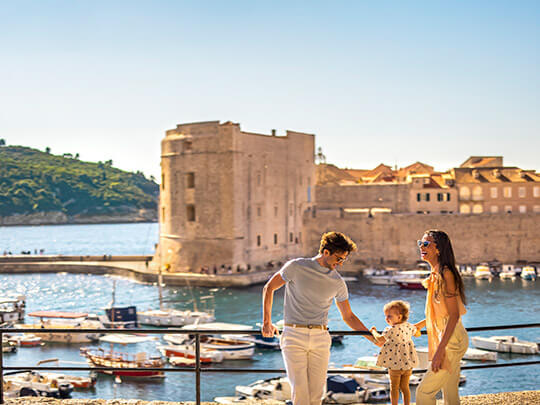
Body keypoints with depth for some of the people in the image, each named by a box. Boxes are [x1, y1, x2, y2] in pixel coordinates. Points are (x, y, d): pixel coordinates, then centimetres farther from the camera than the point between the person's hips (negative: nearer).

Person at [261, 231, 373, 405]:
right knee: (299, 391, -11)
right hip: (294, 335, -3)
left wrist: (372, 337, 7)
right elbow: (269, 288, 8)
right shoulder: (296, 267, -3)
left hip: (320, 339, 3)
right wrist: (267, 323, 7)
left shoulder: (338, 283, 8)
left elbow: (348, 316, 16)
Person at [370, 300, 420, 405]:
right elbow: (418, 334, 20)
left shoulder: (392, 329, -19)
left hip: (396, 363, -6)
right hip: (408, 362, 6)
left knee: (394, 387, 7)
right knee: (405, 386, 15)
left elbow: (380, 339, -23)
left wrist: (374, 331, -6)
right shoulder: (409, 326, 3)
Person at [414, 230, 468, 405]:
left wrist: (440, 351, -24)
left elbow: (454, 315, -22)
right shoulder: (435, 274, 12)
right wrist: (419, 325, 28)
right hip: (449, 341, 10)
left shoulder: (445, 274, -17)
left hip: (452, 342, -10)